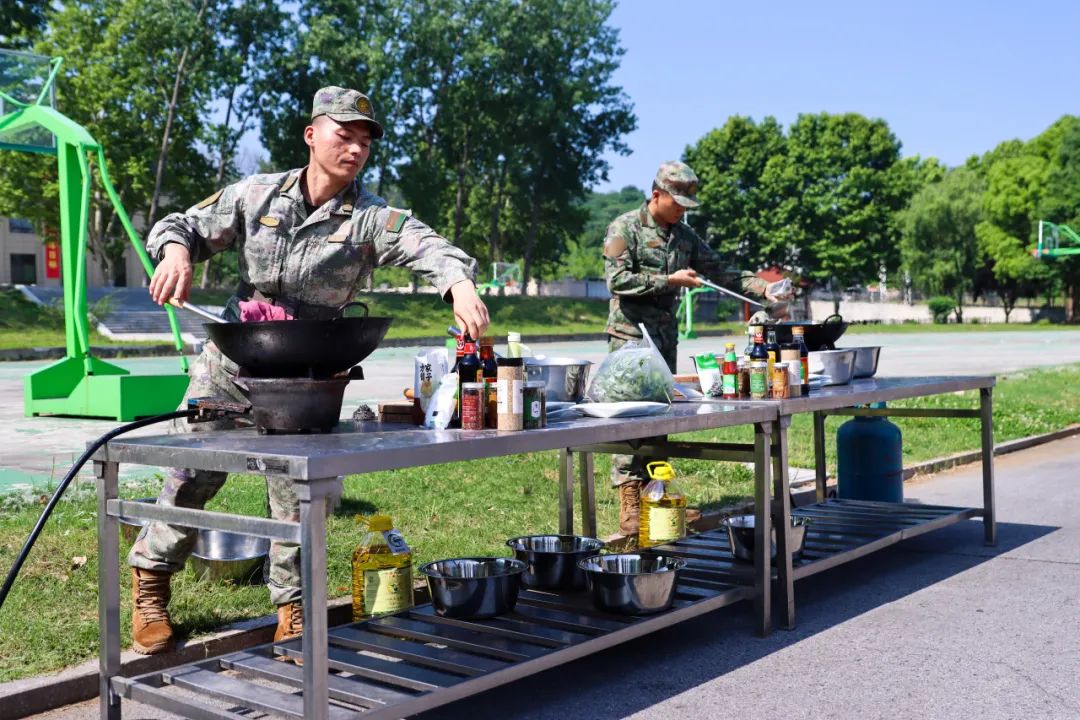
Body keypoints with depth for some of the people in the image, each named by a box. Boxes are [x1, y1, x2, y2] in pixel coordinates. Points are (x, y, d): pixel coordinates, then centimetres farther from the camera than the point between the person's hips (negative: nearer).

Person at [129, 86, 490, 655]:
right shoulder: (258, 194, -1)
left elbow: (430, 248, -24)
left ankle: (293, 609, 20)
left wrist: (461, 287, -46)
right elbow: (184, 224, 8)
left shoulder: (371, 218, -8)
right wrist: (176, 253, -16)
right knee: (189, 477, 8)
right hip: (229, 363, 1)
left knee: (296, 492, 1)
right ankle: (150, 583, 30)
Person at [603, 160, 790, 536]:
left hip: (666, 334, 7)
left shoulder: (684, 235, 15)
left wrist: (761, 287, 2)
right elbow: (617, 279, -15)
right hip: (631, 332, -7)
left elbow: (719, 269, 15)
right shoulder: (625, 227, -5)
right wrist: (670, 280, -14)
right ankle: (629, 503, -10)